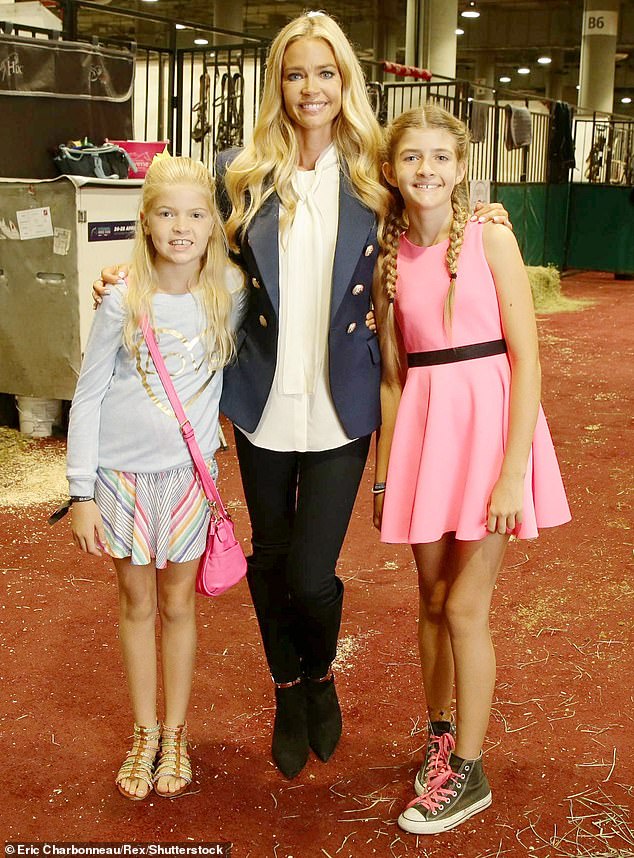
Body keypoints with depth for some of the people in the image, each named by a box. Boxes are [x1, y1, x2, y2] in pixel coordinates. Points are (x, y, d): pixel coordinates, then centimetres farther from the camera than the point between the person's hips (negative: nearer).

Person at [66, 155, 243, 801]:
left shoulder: (230, 291, -7)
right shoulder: (125, 301, -10)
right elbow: (87, 397, -6)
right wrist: (82, 492, -7)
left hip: (190, 471, 1)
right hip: (124, 471, -1)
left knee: (178, 604, 11)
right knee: (137, 603, 11)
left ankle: (175, 736, 27)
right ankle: (144, 734, 27)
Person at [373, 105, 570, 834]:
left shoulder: (489, 239, -7)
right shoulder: (389, 260, 5)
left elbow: (526, 358, -10)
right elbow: (393, 373, 11)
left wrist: (513, 470, -16)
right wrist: (383, 472, 12)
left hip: (489, 419, -4)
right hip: (422, 425, 4)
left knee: (464, 606, -1)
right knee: (432, 598, 13)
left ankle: (467, 772, 17)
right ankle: (440, 734, 34)